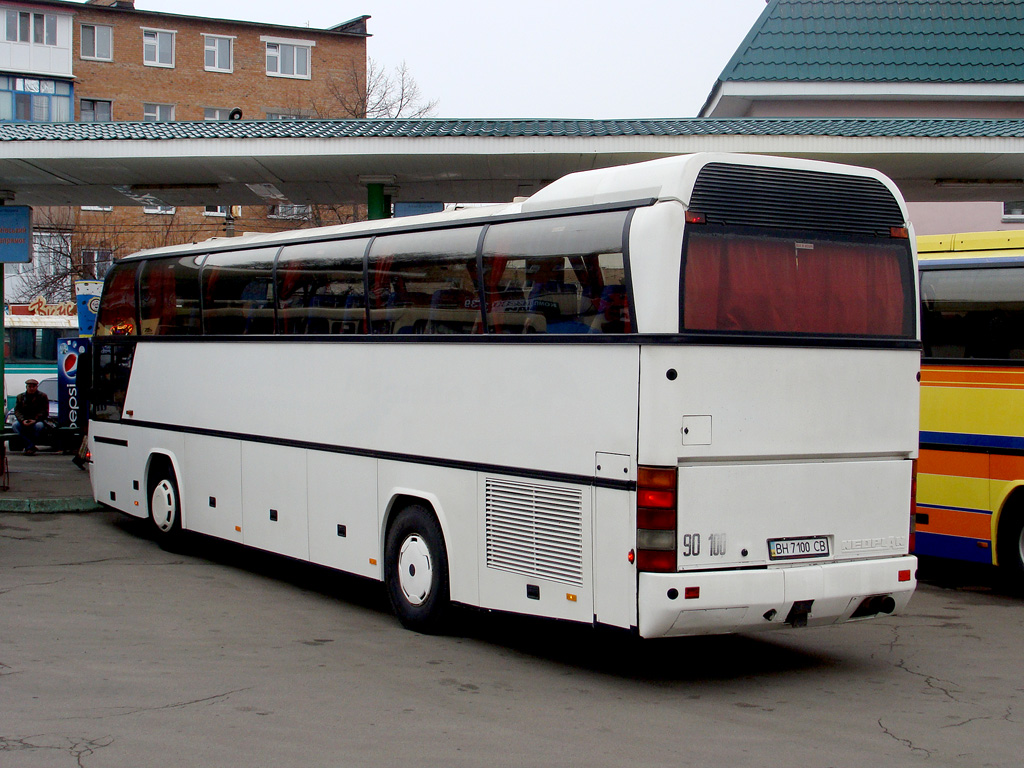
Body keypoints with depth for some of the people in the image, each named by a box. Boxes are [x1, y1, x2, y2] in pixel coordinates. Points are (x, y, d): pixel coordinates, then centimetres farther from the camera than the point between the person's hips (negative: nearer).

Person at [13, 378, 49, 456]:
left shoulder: (42, 396, 4)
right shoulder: (20, 397, 12)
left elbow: (44, 412, -4)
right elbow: (17, 411, 2)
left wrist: (35, 420, -20)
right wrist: (23, 420, -18)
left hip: (37, 421, -2)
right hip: (24, 421, 3)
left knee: (39, 425, -37)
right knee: (16, 425, -29)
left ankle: (29, 447, -25)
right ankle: (31, 446, -30)